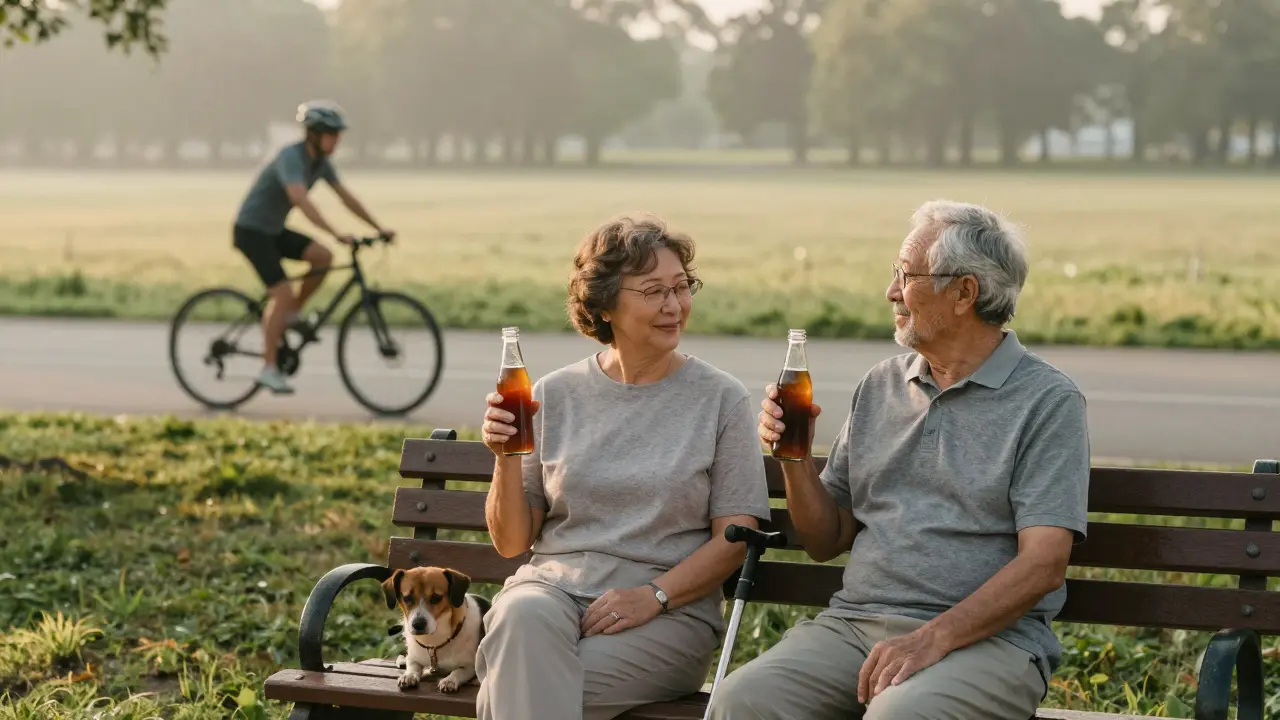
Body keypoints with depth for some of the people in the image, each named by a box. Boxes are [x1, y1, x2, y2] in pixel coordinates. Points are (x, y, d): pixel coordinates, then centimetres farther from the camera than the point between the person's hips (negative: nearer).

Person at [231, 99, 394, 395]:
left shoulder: (321, 161, 1)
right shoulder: (291, 157, -26)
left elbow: (345, 196, 7)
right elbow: (301, 199, -40)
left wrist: (378, 228, 2)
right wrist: (336, 234, -47)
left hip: (274, 230, 8)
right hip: (251, 230, -8)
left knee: (323, 256, -13)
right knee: (283, 293, -16)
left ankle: (293, 314, 5)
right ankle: (268, 368, -8)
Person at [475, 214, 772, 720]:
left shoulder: (722, 399, 5)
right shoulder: (556, 394, 10)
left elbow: (735, 538, 0)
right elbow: (511, 542, 11)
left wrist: (652, 596, -14)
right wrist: (506, 459, -7)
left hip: (671, 608, -2)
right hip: (553, 584, 3)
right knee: (522, 619, -35)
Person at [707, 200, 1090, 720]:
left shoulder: (1048, 401, -1)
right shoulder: (878, 388, 16)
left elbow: (1043, 564, -11)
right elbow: (826, 542, 19)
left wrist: (934, 638, -22)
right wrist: (795, 458, 1)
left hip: (987, 635, -4)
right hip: (854, 620, 5)